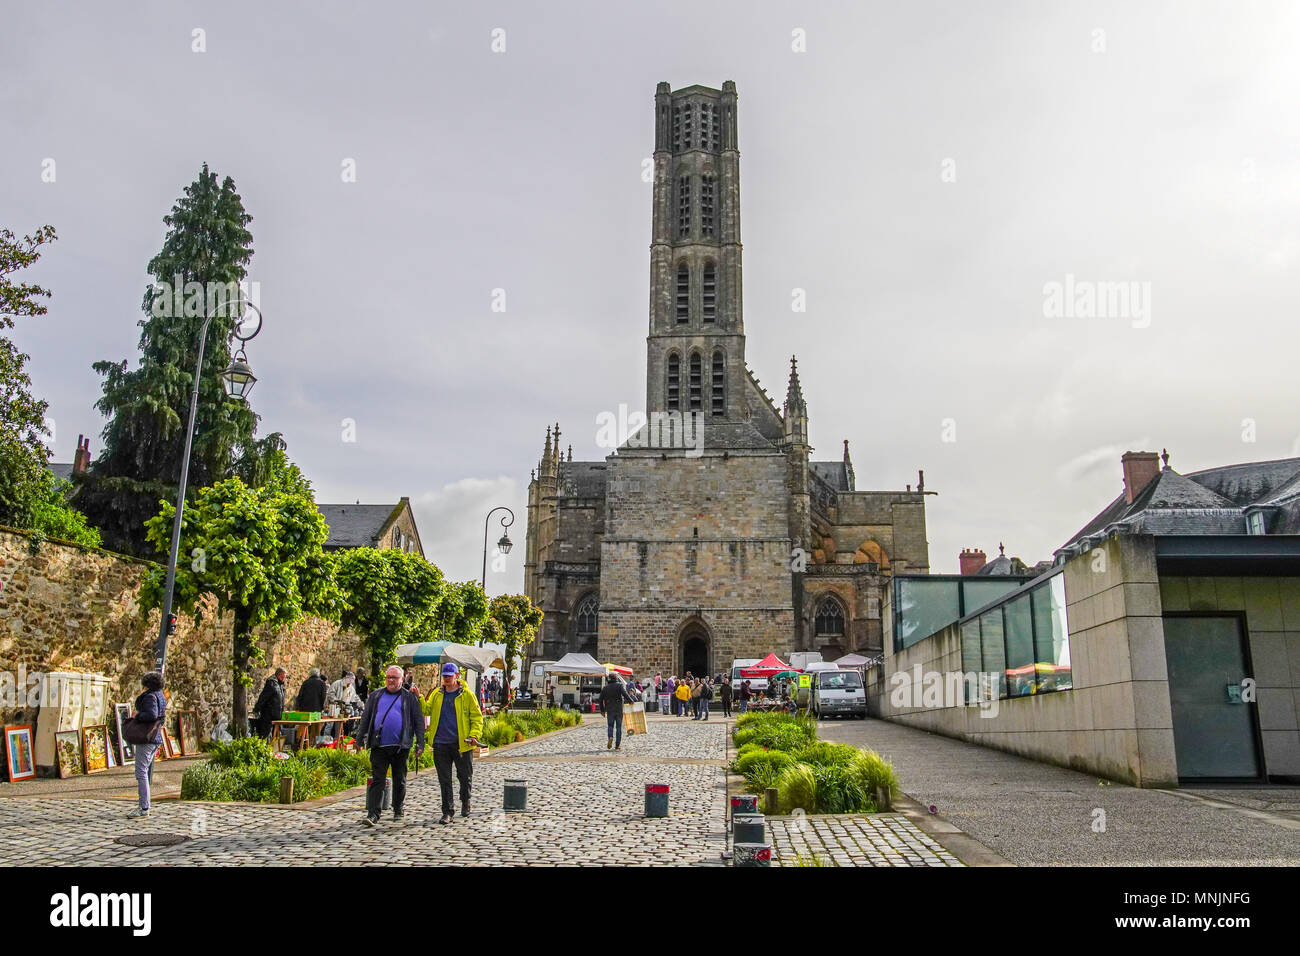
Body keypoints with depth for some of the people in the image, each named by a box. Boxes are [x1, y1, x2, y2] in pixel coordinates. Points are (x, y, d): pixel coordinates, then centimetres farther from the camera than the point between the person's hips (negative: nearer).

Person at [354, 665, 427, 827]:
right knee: (377, 780, -5)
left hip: (400, 747, -1)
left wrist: (420, 744, -1)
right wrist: (360, 740, 11)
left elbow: (419, 721, 5)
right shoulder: (375, 696, 13)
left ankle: (398, 812, 23)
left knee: (399, 781, 9)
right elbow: (365, 719, 17)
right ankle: (373, 815, -6)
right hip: (379, 746, 1)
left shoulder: (410, 698, 6)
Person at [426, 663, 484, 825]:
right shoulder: (437, 694, 11)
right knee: (444, 780, 3)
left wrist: (474, 735, -11)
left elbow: (477, 717, 1)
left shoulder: (467, 695, 1)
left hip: (462, 743, -2)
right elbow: (427, 710, 5)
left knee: (465, 777, 10)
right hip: (441, 744, 2)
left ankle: (465, 802, 36)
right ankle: (447, 812, 10)